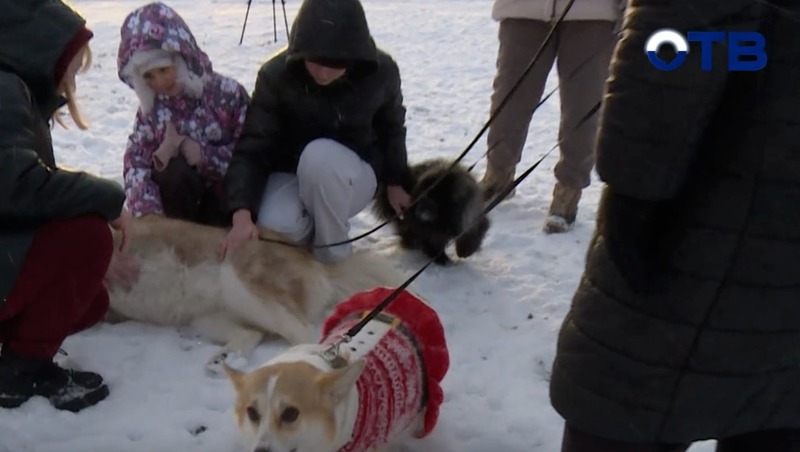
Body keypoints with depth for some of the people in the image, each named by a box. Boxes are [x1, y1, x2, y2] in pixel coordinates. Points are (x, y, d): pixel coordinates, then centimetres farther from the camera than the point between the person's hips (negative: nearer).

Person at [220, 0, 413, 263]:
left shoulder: (381, 72, -18)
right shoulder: (276, 74, -23)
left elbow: (392, 127, 4)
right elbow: (252, 148, -24)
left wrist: (396, 182, 13)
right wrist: (242, 215, -39)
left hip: (353, 177, 0)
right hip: (289, 173, 0)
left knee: (320, 155, -36)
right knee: (274, 224, -34)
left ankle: (331, 252, -13)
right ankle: (309, 231, 4)